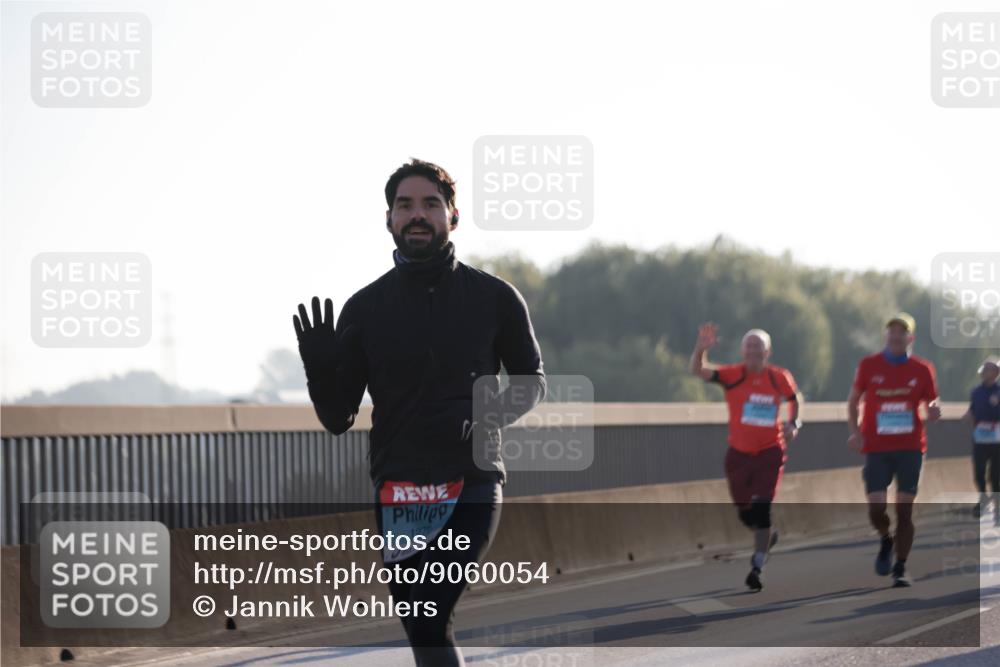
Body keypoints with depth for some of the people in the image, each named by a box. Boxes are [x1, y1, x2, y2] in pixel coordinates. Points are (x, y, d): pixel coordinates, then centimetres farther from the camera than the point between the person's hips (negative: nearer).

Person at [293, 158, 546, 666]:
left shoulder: (496, 298, 1)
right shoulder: (364, 309, 4)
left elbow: (531, 380, 15)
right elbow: (337, 419, 7)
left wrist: (487, 417, -7)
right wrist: (319, 370, -14)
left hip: (472, 489, -3)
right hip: (397, 494, 3)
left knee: (428, 622, -21)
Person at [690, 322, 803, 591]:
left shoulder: (780, 378, -3)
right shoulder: (733, 375, -8)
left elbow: (795, 399, 18)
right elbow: (698, 370, -22)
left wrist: (793, 423, 0)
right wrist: (701, 349, -42)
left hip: (770, 451, -1)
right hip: (739, 452, 1)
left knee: (761, 509, -12)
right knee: (745, 512, 10)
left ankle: (757, 568, -5)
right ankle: (767, 536, 43)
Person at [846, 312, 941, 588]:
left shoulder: (923, 369, 3)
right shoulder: (869, 366, 2)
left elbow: (931, 405, 12)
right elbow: (854, 400, 10)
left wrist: (934, 413, -13)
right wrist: (854, 431, -5)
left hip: (910, 448, 0)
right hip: (877, 449, 0)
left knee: (904, 510, -2)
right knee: (876, 508, -8)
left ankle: (900, 569, 7)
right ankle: (886, 541, 25)